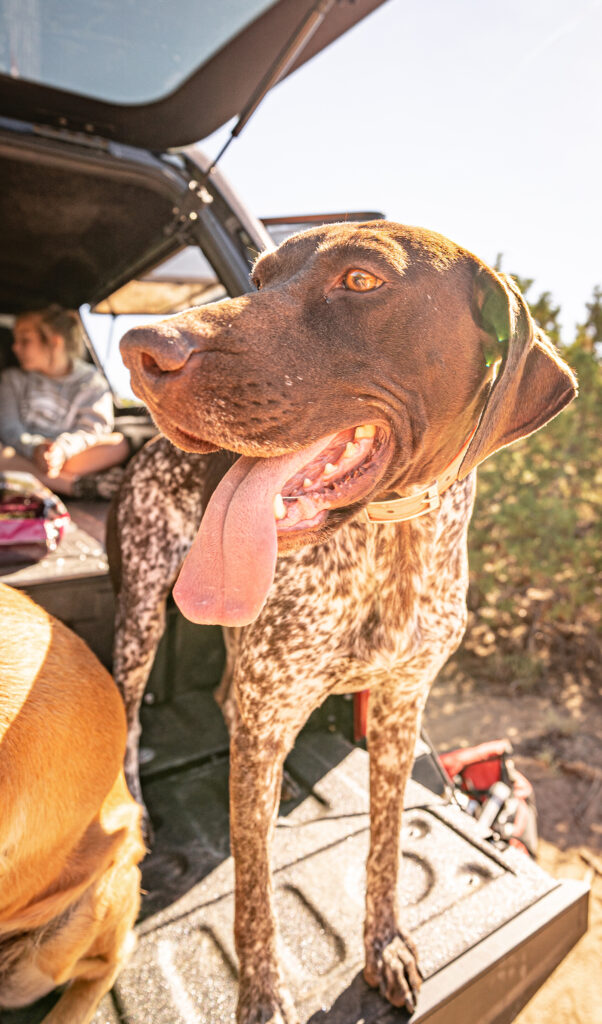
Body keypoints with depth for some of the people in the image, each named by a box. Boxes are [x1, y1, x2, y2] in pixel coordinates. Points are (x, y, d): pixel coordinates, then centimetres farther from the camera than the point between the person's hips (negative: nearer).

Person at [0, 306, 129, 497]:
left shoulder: (91, 381, 6)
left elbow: (91, 431, -8)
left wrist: (63, 449, -30)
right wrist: (35, 449, -24)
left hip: (70, 455, -1)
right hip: (25, 456, 1)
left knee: (119, 443, -27)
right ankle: (78, 485, -36)